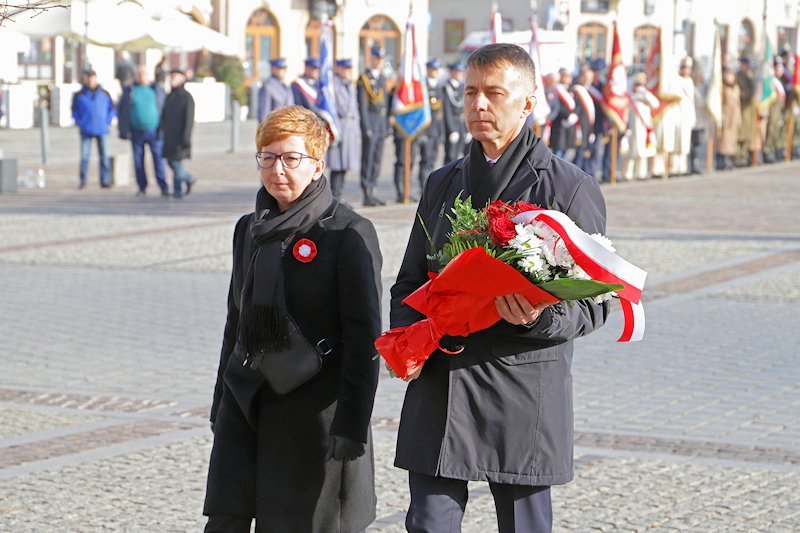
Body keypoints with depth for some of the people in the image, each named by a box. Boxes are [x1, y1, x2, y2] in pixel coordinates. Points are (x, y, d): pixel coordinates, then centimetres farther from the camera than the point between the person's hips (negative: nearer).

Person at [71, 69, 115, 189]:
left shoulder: (105, 94, 5)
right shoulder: (79, 95, 2)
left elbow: (112, 109, 12)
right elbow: (74, 111, 10)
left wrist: (107, 122, 1)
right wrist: (80, 123, -1)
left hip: (102, 130, 1)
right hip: (86, 131, -1)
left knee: (104, 156, 1)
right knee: (84, 156, -4)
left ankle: (105, 180, 6)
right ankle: (83, 180, 3)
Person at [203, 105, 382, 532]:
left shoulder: (349, 235, -8)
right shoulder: (249, 229, 12)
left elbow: (364, 338, -11)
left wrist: (351, 425, -15)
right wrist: (221, 403, 20)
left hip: (312, 408, -6)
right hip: (246, 401, 6)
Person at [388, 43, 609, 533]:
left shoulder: (571, 188, -1)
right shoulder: (442, 184, 16)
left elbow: (594, 302, -3)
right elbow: (411, 282, 21)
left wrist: (541, 317, -24)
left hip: (524, 393, -4)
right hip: (438, 388, 4)